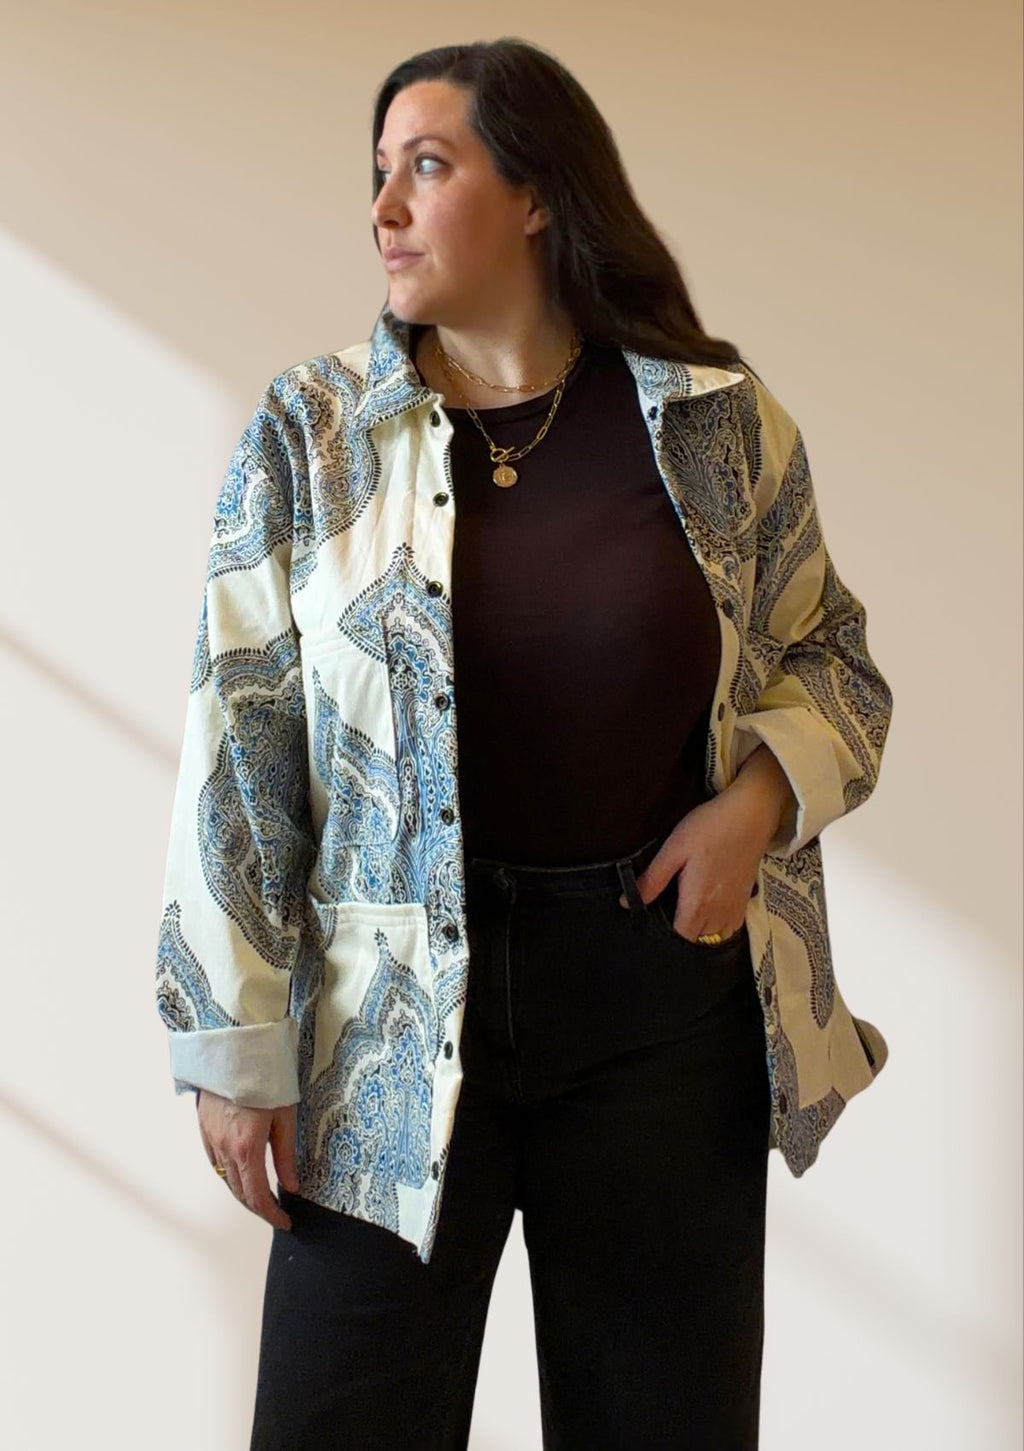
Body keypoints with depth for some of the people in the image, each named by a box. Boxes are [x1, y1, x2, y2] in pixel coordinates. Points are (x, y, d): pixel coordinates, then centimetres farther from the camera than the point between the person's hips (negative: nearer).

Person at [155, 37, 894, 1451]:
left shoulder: (722, 421, 0)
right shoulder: (309, 432, -3)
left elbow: (833, 655, 12)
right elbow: (241, 750, -3)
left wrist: (759, 794, -10)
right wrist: (237, 1044, -4)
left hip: (672, 996, 1)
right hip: (394, 1013, -1)